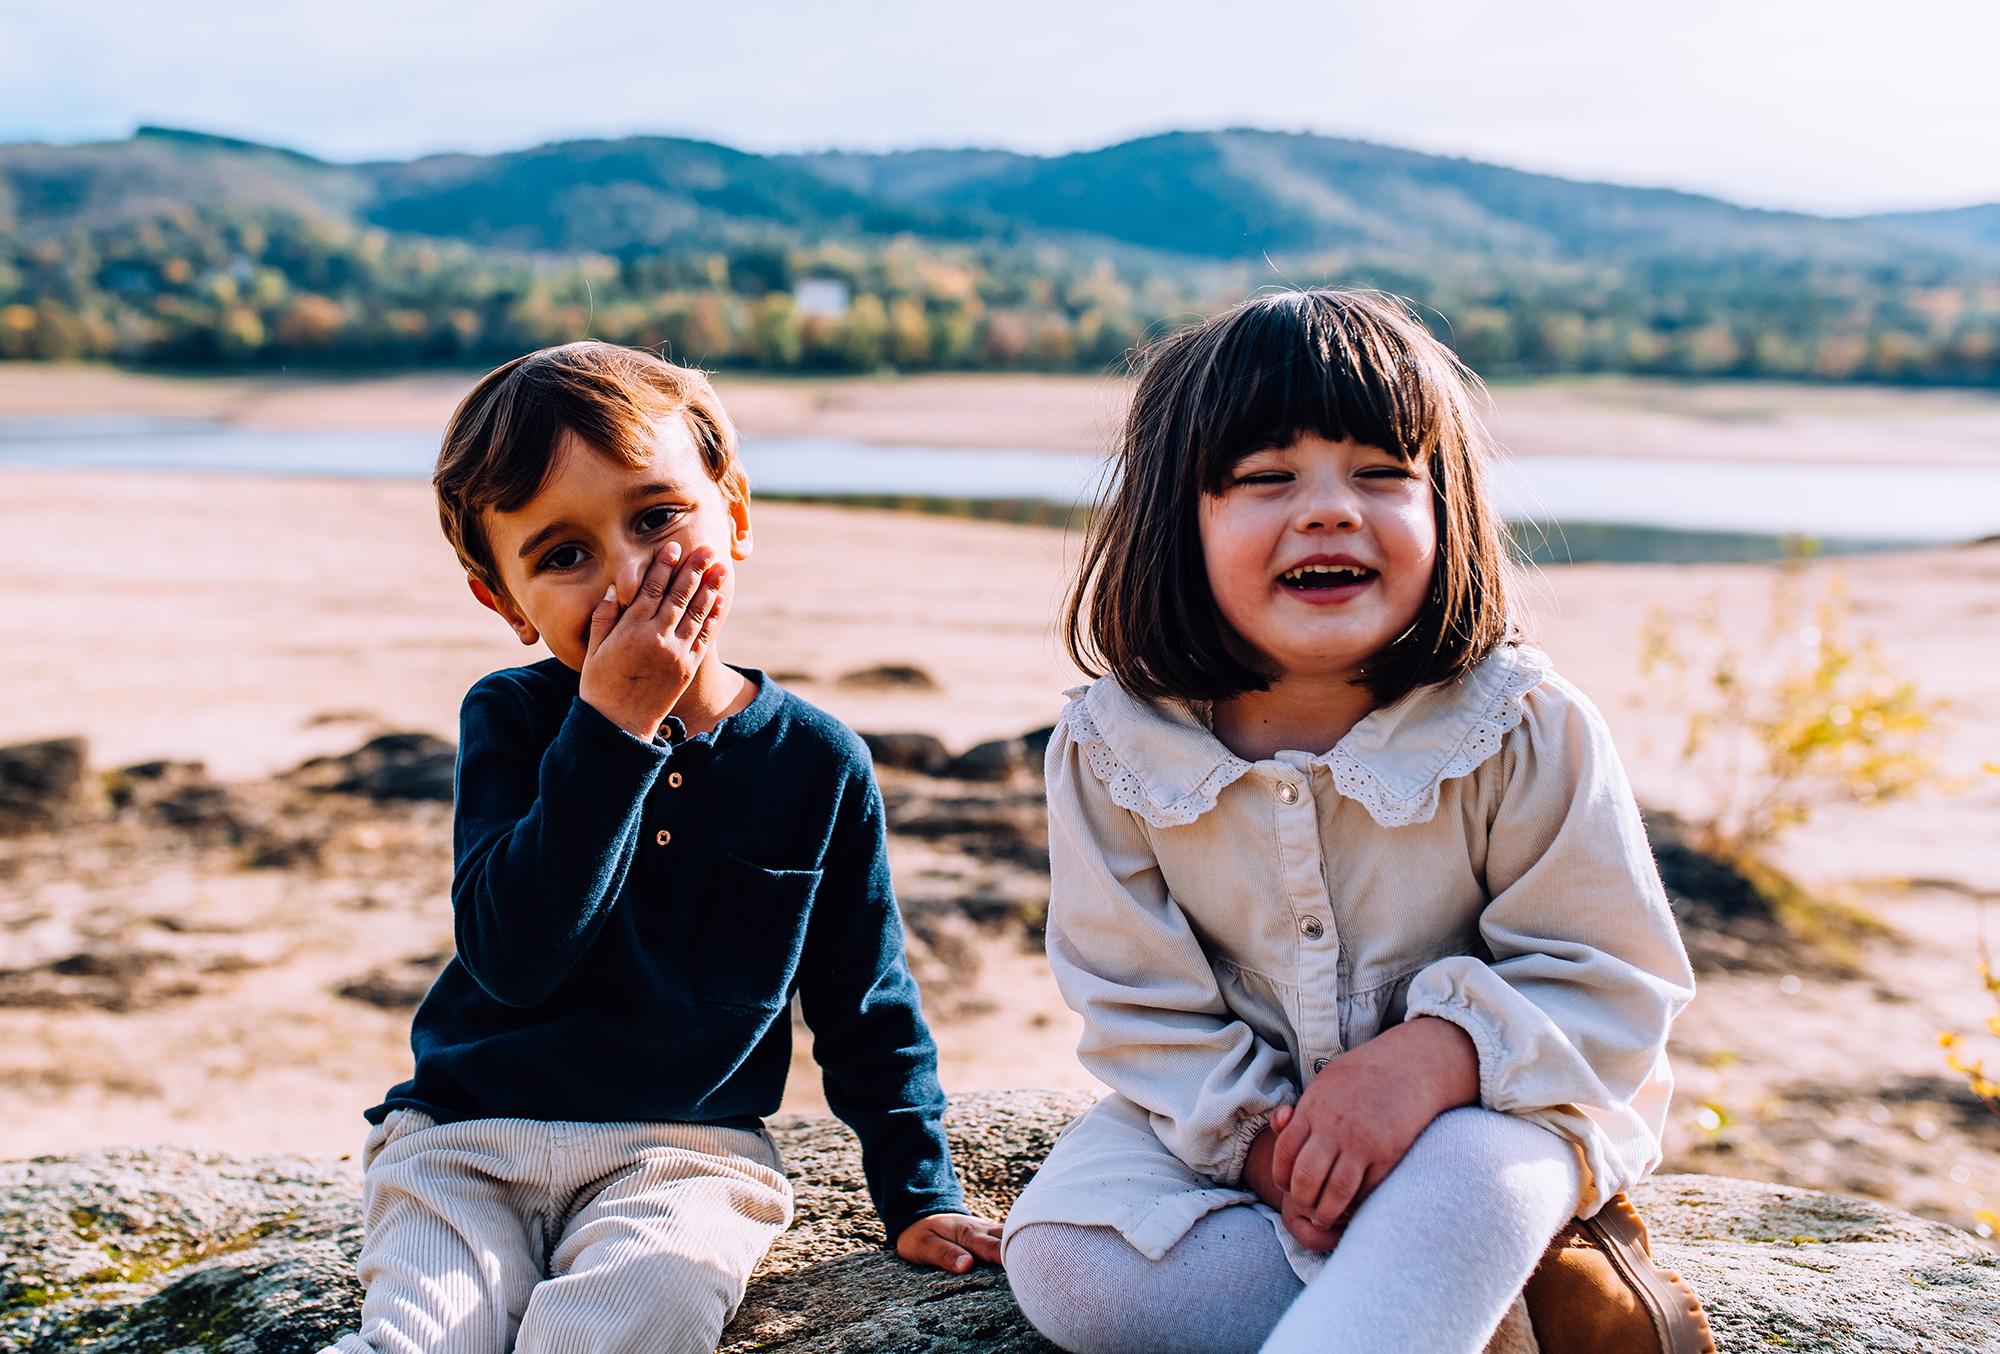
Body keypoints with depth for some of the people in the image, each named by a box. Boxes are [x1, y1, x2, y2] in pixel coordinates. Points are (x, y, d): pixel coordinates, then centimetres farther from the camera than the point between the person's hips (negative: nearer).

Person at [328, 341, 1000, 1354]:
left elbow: (866, 1010, 9)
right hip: (469, 1136, 0)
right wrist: (613, 727, -25)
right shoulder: (510, 720, -5)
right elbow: (510, 956, -21)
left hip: (687, 1153, 1)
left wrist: (919, 1195, 6)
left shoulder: (818, 763, -2)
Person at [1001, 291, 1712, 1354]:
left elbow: (1609, 982, -12)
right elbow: (1137, 1000, -6)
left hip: (1494, 1103, -3)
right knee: (1061, 1259, -19)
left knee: (1468, 1180, -37)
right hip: (1238, 1101, 4)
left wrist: (1436, 1057, -29)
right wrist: (1255, 1132, -21)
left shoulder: (1524, 730, -17)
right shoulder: (1113, 748, -13)